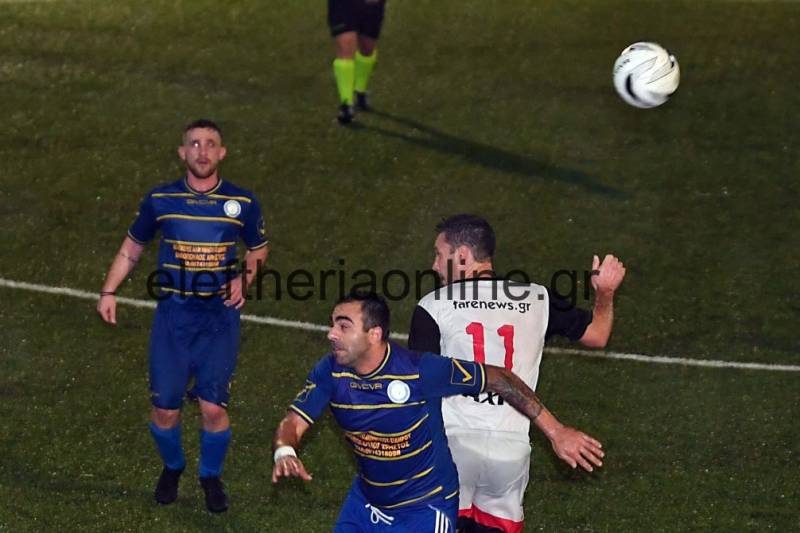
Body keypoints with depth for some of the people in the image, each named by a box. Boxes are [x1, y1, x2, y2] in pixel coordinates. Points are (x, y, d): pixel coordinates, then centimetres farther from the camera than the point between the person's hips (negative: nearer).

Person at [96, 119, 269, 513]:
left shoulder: (241, 203, -2)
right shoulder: (160, 200, -1)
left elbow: (258, 250, 15)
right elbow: (132, 247, 13)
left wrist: (245, 278, -5)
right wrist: (109, 292, 2)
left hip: (220, 316, -1)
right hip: (172, 315, 1)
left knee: (213, 407, -8)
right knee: (165, 409, 0)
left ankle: (211, 476, 18)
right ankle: (172, 467, 30)